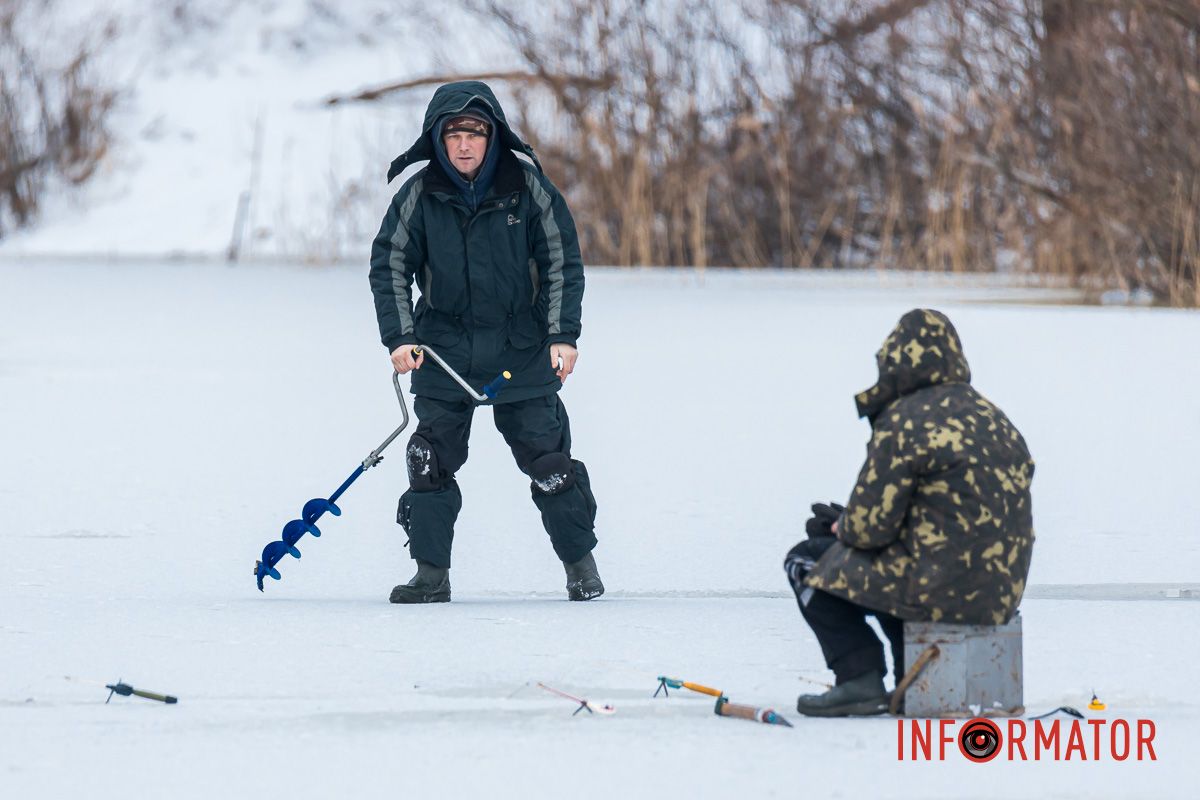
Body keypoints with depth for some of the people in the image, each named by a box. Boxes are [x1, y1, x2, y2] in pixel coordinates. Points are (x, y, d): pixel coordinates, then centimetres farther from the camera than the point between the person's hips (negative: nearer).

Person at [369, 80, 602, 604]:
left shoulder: (526, 186, -6)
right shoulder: (420, 195, -4)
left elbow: (562, 261, 0)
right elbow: (389, 265, 3)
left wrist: (562, 335, -7)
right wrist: (399, 336, -7)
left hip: (522, 352, -1)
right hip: (444, 352, 1)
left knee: (547, 457, 0)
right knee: (432, 460, -3)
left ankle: (580, 564, 15)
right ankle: (431, 574, 6)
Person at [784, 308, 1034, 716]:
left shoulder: (904, 422, -13)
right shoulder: (995, 419, 11)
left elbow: (870, 526, -13)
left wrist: (844, 526, 12)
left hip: (941, 588, -8)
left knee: (807, 563, 10)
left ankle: (861, 679, 2)